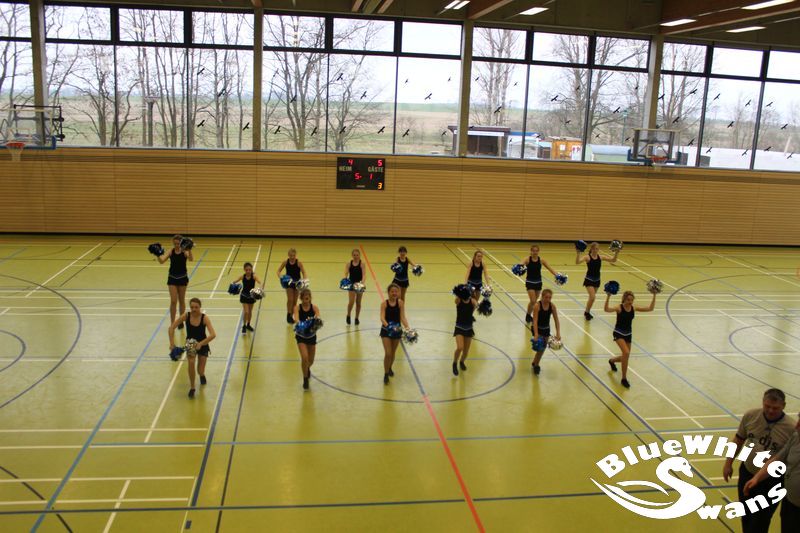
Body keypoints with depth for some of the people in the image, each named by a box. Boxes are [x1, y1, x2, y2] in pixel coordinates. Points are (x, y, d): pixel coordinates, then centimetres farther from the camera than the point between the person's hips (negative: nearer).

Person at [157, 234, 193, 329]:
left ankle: (181, 321, 27)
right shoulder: (170, 252, -6)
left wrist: (189, 250, -46)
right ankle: (172, 323, 2)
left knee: (181, 300, 12)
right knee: (173, 301, -3)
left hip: (182, 278, 0)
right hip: (172, 278, 0)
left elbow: (191, 259, -30)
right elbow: (161, 261, -18)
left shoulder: (185, 252, -9)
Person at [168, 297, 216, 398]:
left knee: (200, 371, 0)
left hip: (203, 345, -1)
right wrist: (172, 343, -21)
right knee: (191, 361, -27)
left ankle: (202, 375, 41)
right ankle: (192, 388, -10)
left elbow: (213, 335, -34)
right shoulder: (186, 316, -16)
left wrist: (200, 344, -42)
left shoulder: (204, 318, -23)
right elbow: (172, 328, -12)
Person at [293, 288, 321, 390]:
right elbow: (296, 318, -29)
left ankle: (307, 368, 51)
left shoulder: (314, 307, -10)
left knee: (311, 360, 14)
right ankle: (305, 378, 5)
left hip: (311, 335, 2)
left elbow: (318, 317, -26)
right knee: (304, 358, -18)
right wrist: (298, 322, -51)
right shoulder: (297, 307, -12)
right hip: (301, 336, -2)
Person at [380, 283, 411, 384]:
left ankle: (390, 368, 45)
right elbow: (382, 317, -20)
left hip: (397, 330, 2)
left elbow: (402, 317, -10)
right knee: (388, 353, -8)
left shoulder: (400, 302, -8)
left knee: (393, 352, 18)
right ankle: (386, 374, 8)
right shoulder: (384, 303, -12)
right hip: (386, 330, -2)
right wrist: (387, 325, -39)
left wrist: (407, 327, -24)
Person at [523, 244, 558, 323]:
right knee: (533, 301, -11)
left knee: (535, 301, 13)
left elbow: (549, 268, -6)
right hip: (530, 282, -3)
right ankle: (528, 315, 14)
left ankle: (529, 315, 34)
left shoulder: (541, 260, -5)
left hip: (538, 282, 3)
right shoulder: (528, 259, -12)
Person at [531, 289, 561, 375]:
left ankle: (535, 363, 36)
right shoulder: (537, 306, -24)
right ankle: (536, 365, 4)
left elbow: (556, 320, -9)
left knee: (543, 348, 14)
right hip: (537, 328, -5)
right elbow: (535, 321, -27)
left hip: (546, 329, 5)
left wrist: (558, 333, -18)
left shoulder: (552, 306, -12)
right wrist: (536, 334, -35)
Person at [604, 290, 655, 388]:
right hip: (619, 333, -6)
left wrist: (654, 296, -11)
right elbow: (606, 309, -37)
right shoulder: (619, 308, -17)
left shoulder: (634, 308, -3)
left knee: (625, 357, 13)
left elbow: (650, 308, -4)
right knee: (626, 353, -26)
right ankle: (624, 378, -11)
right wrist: (608, 297, -48)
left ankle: (612, 361, 50)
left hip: (628, 334, 6)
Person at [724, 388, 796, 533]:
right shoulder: (750, 416, -11)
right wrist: (728, 463, 8)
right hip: (747, 472, 4)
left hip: (772, 481, -4)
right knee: (745, 515, 22)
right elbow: (739, 440, 4)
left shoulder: (792, 428, -22)